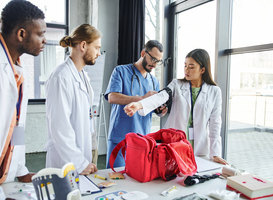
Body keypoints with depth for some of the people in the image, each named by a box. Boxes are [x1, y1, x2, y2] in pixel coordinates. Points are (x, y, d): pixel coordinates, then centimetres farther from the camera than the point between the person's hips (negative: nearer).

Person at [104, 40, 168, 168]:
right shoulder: (121, 71, -1)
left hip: (144, 140, 5)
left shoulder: (154, 82, 16)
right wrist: (142, 98, -25)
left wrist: (161, 110, -6)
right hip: (120, 138, -4)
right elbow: (112, 97, -16)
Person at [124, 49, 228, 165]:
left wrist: (215, 154, -4)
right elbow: (161, 97, -17)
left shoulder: (214, 91, 2)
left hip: (199, 149, 0)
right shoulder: (177, 85, 2)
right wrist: (139, 105, -37)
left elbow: (215, 123, 1)